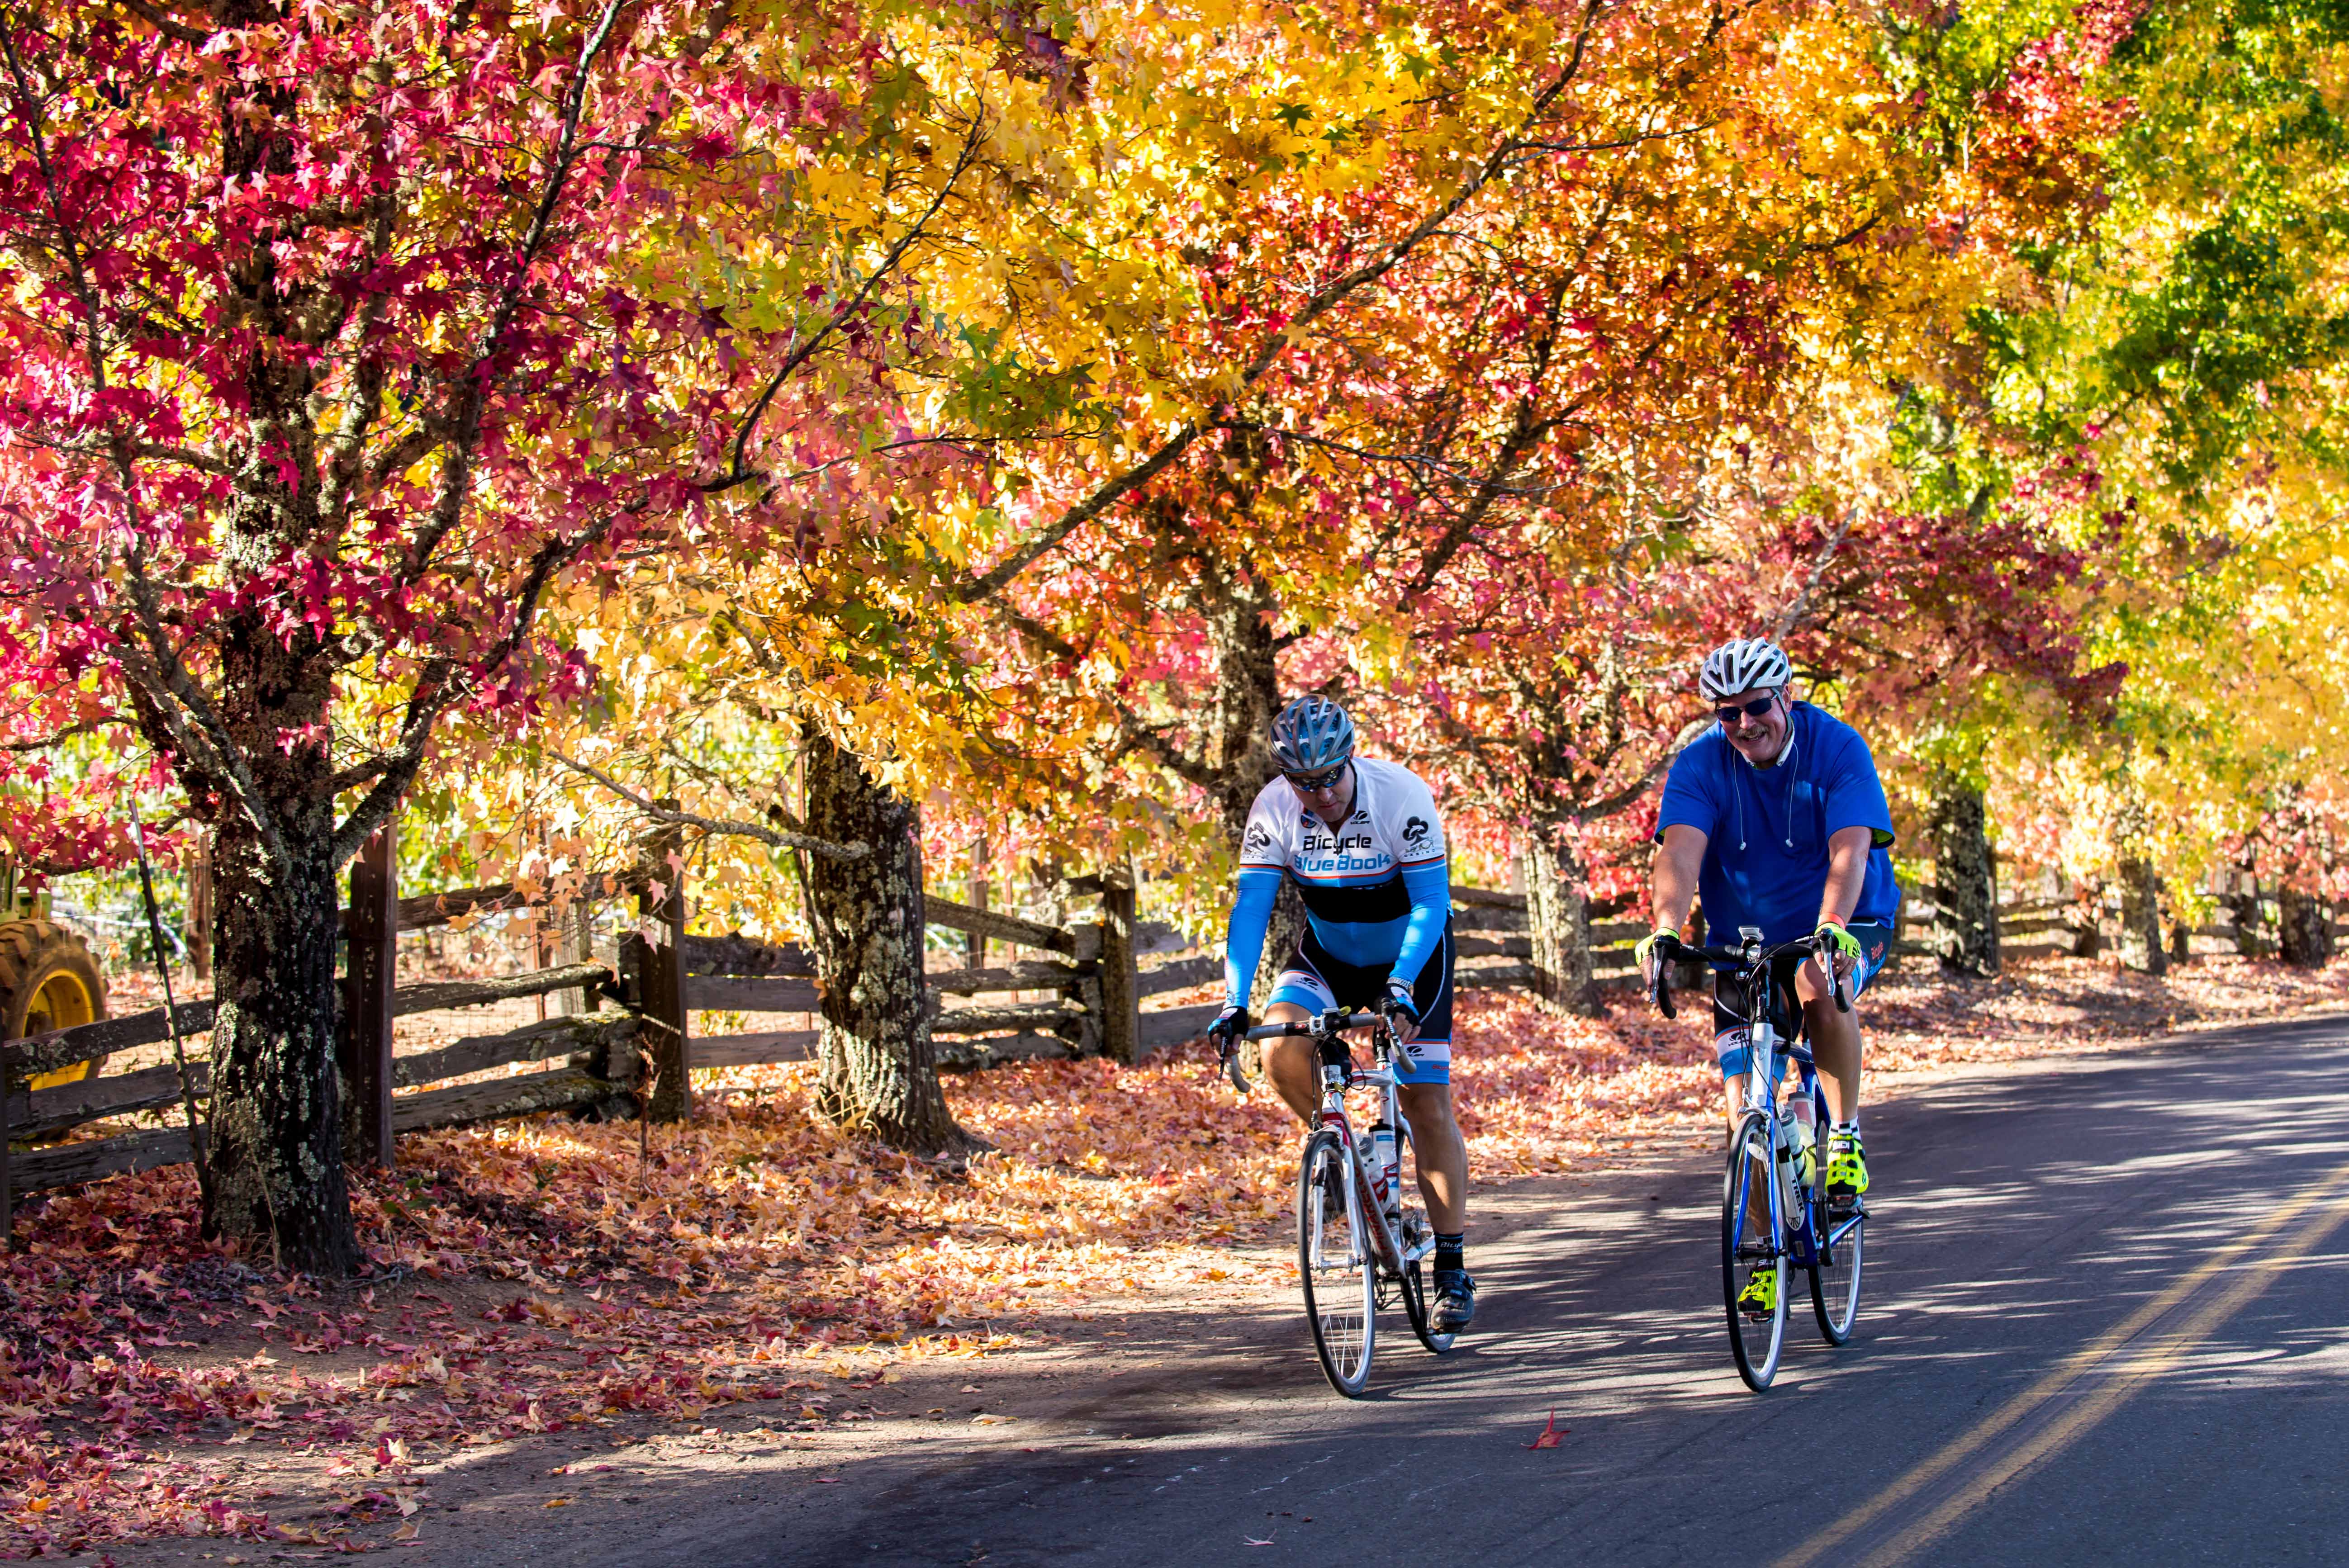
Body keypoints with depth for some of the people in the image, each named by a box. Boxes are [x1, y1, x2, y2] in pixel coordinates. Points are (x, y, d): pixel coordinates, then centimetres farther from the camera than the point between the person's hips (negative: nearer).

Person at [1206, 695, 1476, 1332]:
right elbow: (1250, 908, -21)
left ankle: (1453, 1267, 2)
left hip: (1411, 954, -3)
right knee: (1283, 1052, -26)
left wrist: (1400, 986, -42)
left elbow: (1432, 903, -28)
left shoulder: (1402, 796, -28)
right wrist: (1234, 1003, -32)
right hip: (1328, 956, 3)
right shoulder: (1273, 809, -20)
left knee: (1428, 1107, -8)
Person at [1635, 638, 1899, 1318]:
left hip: (1845, 927, -3)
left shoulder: (1836, 748, -18)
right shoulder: (1701, 763, -13)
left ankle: (1845, 1136, -16)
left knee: (1821, 988, -37)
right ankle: (1767, 1254, 12)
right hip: (1745, 938, 3)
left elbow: (1849, 851, -31)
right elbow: (1680, 851, -28)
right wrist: (1666, 928, -47)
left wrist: (1831, 927, -49)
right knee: (1745, 1102, -4)